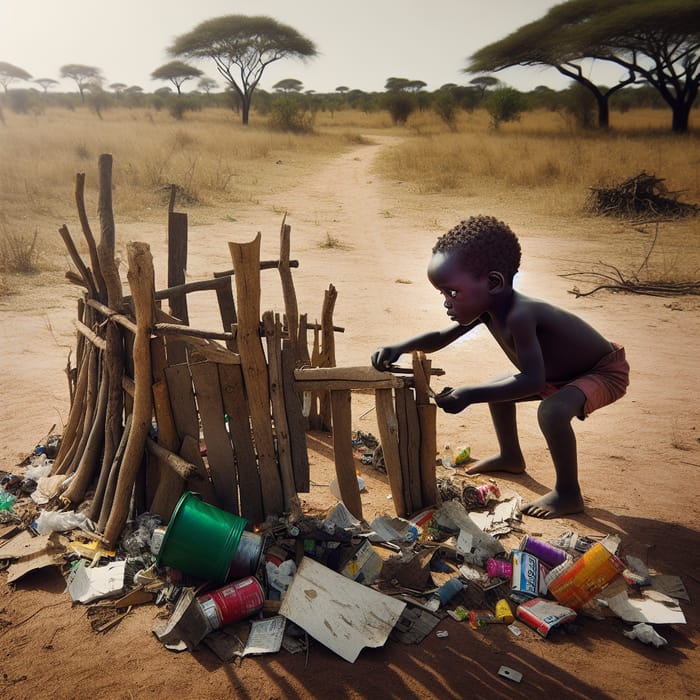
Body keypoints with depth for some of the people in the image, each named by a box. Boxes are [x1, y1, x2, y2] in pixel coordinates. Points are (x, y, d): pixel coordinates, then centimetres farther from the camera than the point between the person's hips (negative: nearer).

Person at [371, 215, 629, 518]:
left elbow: (533, 382, -43)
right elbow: (440, 338, 2)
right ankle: (511, 458, 37)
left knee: (553, 411, -35)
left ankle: (568, 493, -13)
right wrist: (399, 348, -15)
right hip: (557, 373, 10)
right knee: (497, 388, 16)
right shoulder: (486, 311, -9)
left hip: (606, 371, -9)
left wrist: (470, 395, -45)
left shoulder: (518, 315, -38)